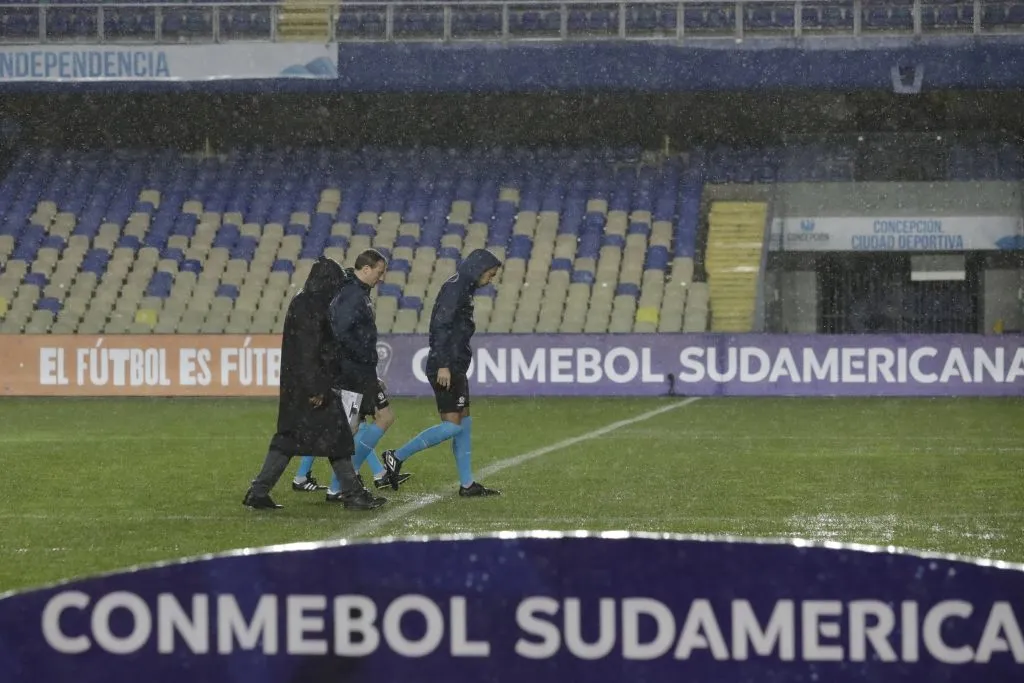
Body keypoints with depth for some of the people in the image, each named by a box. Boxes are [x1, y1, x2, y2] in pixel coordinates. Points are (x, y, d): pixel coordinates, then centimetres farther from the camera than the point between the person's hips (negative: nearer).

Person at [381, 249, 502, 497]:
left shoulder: (463, 288, 18)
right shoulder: (455, 287, -12)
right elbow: (441, 325, -21)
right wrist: (443, 365, -25)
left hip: (455, 367, 11)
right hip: (446, 367, -11)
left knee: (464, 424, 10)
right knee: (452, 425, -12)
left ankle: (467, 484, 13)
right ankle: (397, 457, -7)